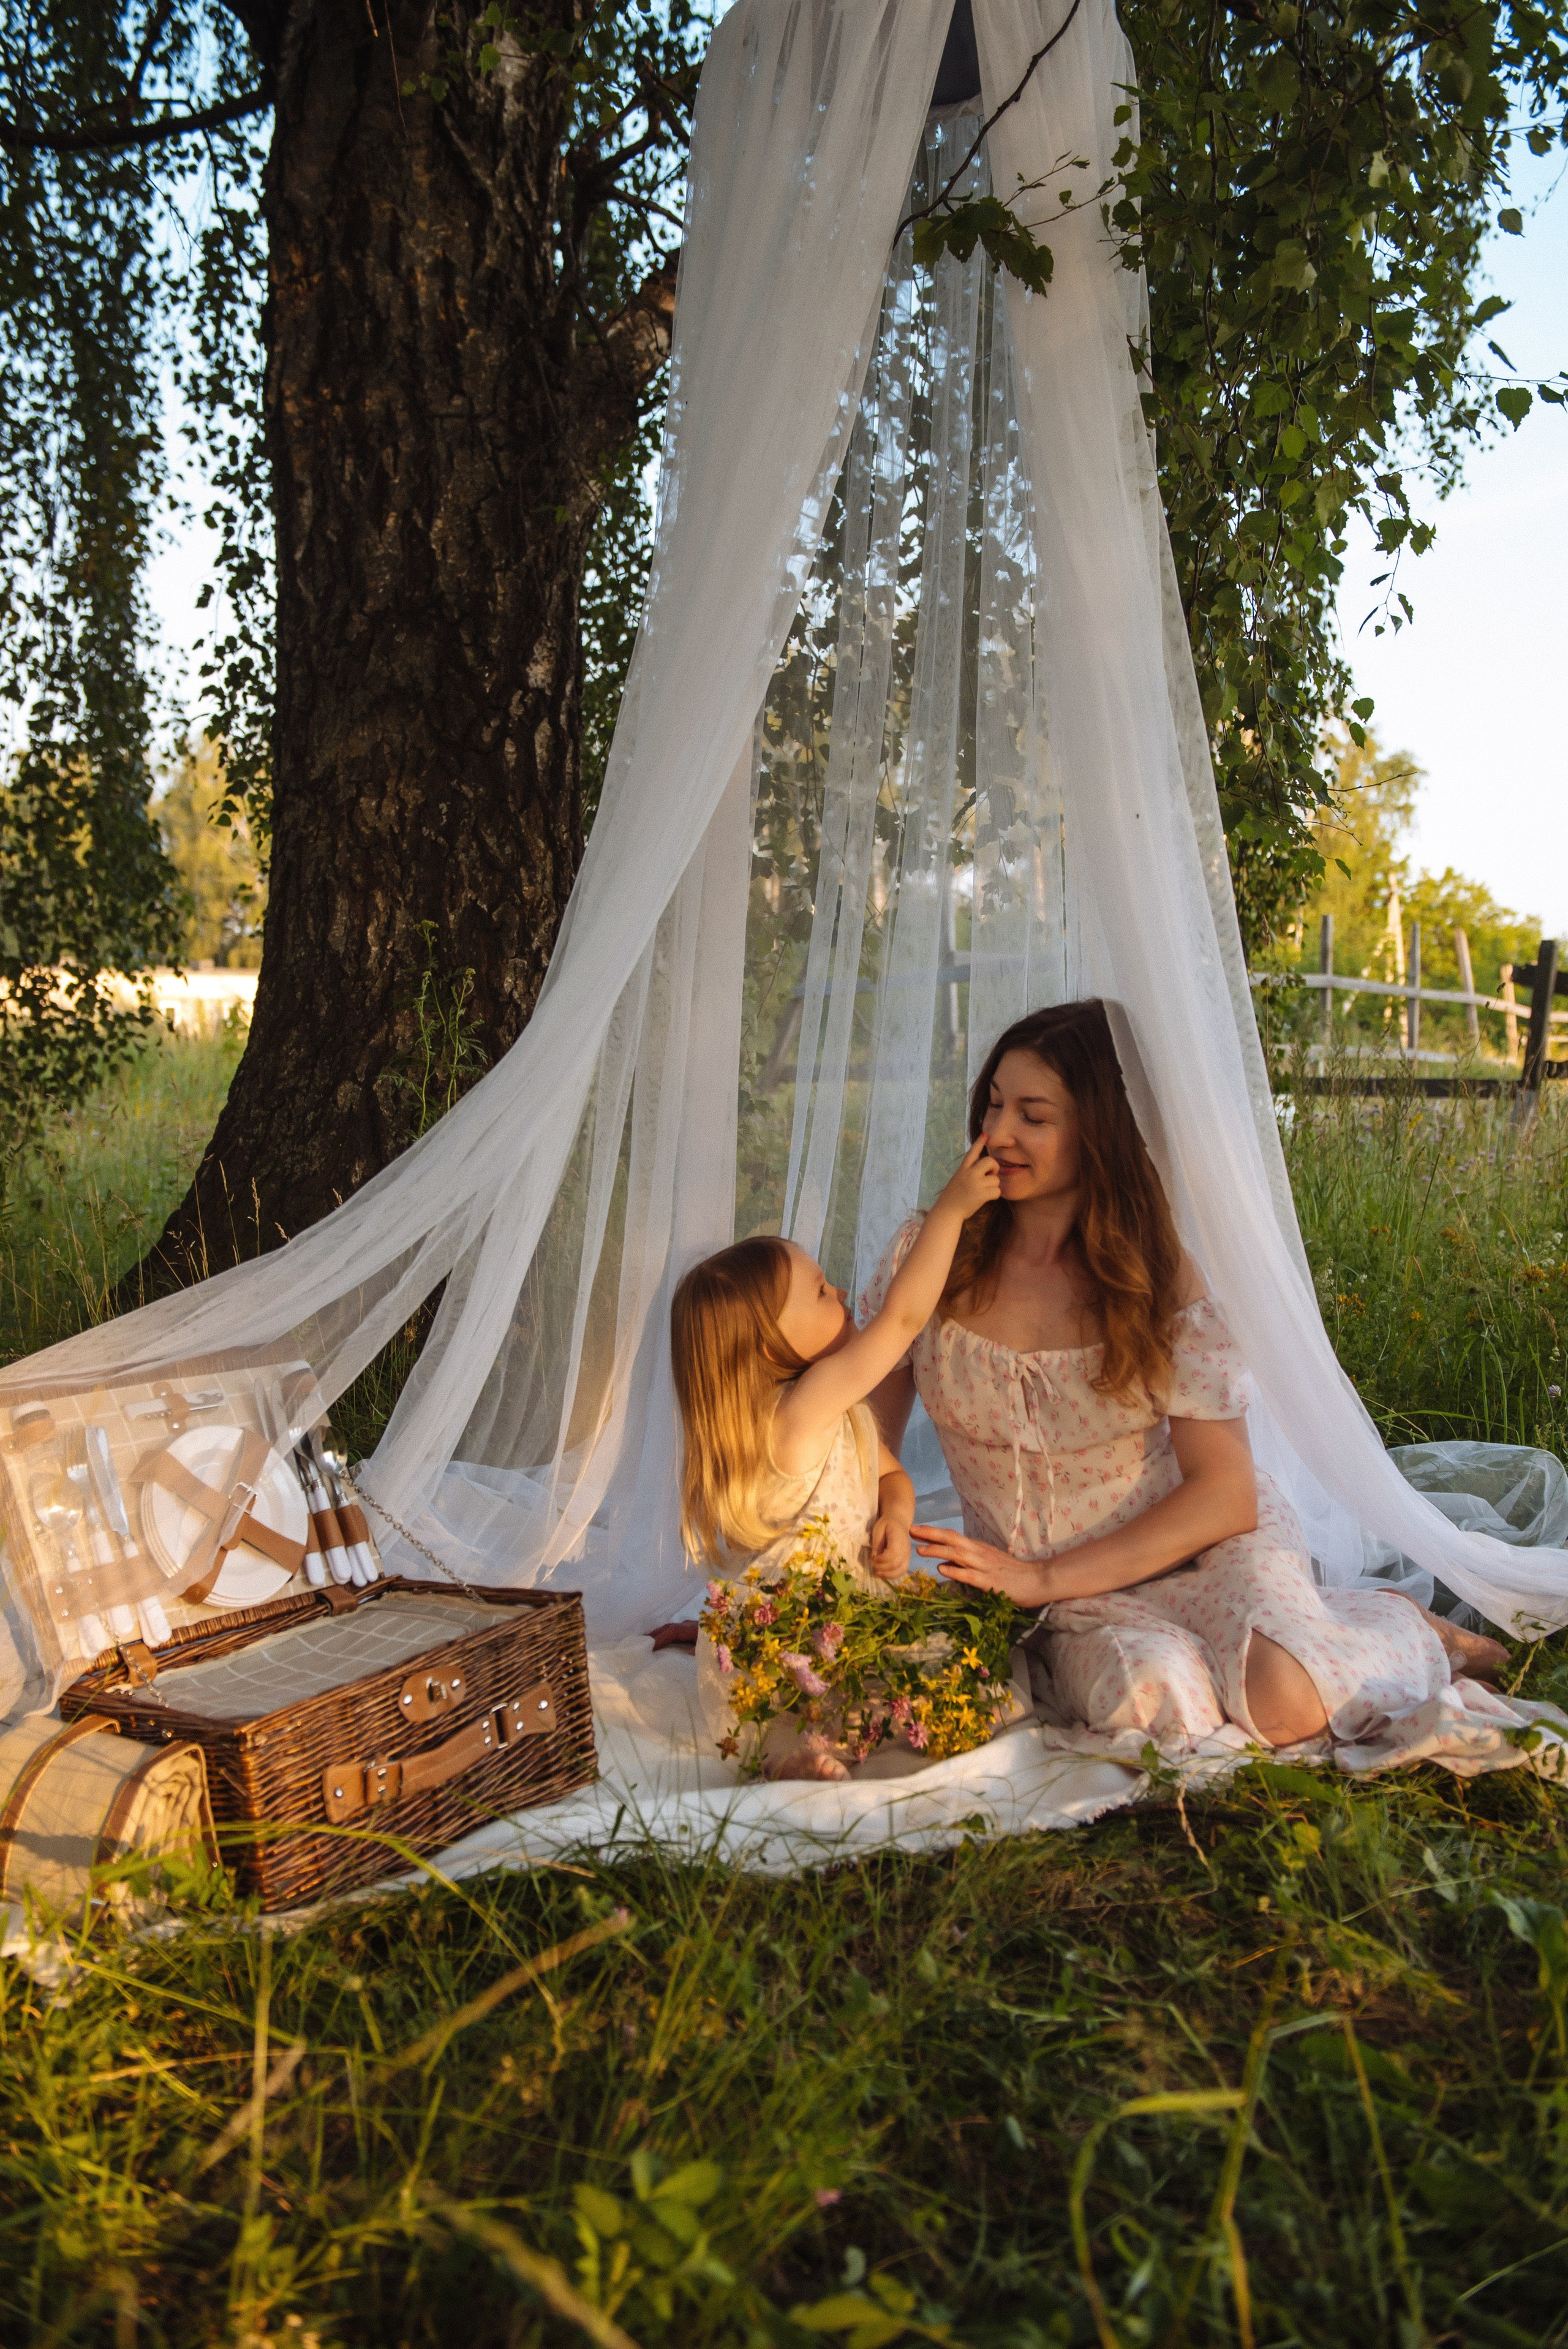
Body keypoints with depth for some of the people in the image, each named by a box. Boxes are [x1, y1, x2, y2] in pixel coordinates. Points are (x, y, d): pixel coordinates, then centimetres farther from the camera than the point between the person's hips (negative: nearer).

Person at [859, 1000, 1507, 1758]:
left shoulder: (1159, 1281, -10)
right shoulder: (928, 1258, -5)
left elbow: (1224, 1494, -13)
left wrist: (1045, 1577, -19)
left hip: (1197, 1543, 0)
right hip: (1067, 1602, 1)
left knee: (1284, 1704, -30)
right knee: (1156, 1699, -34)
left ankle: (1407, 1629, 4)